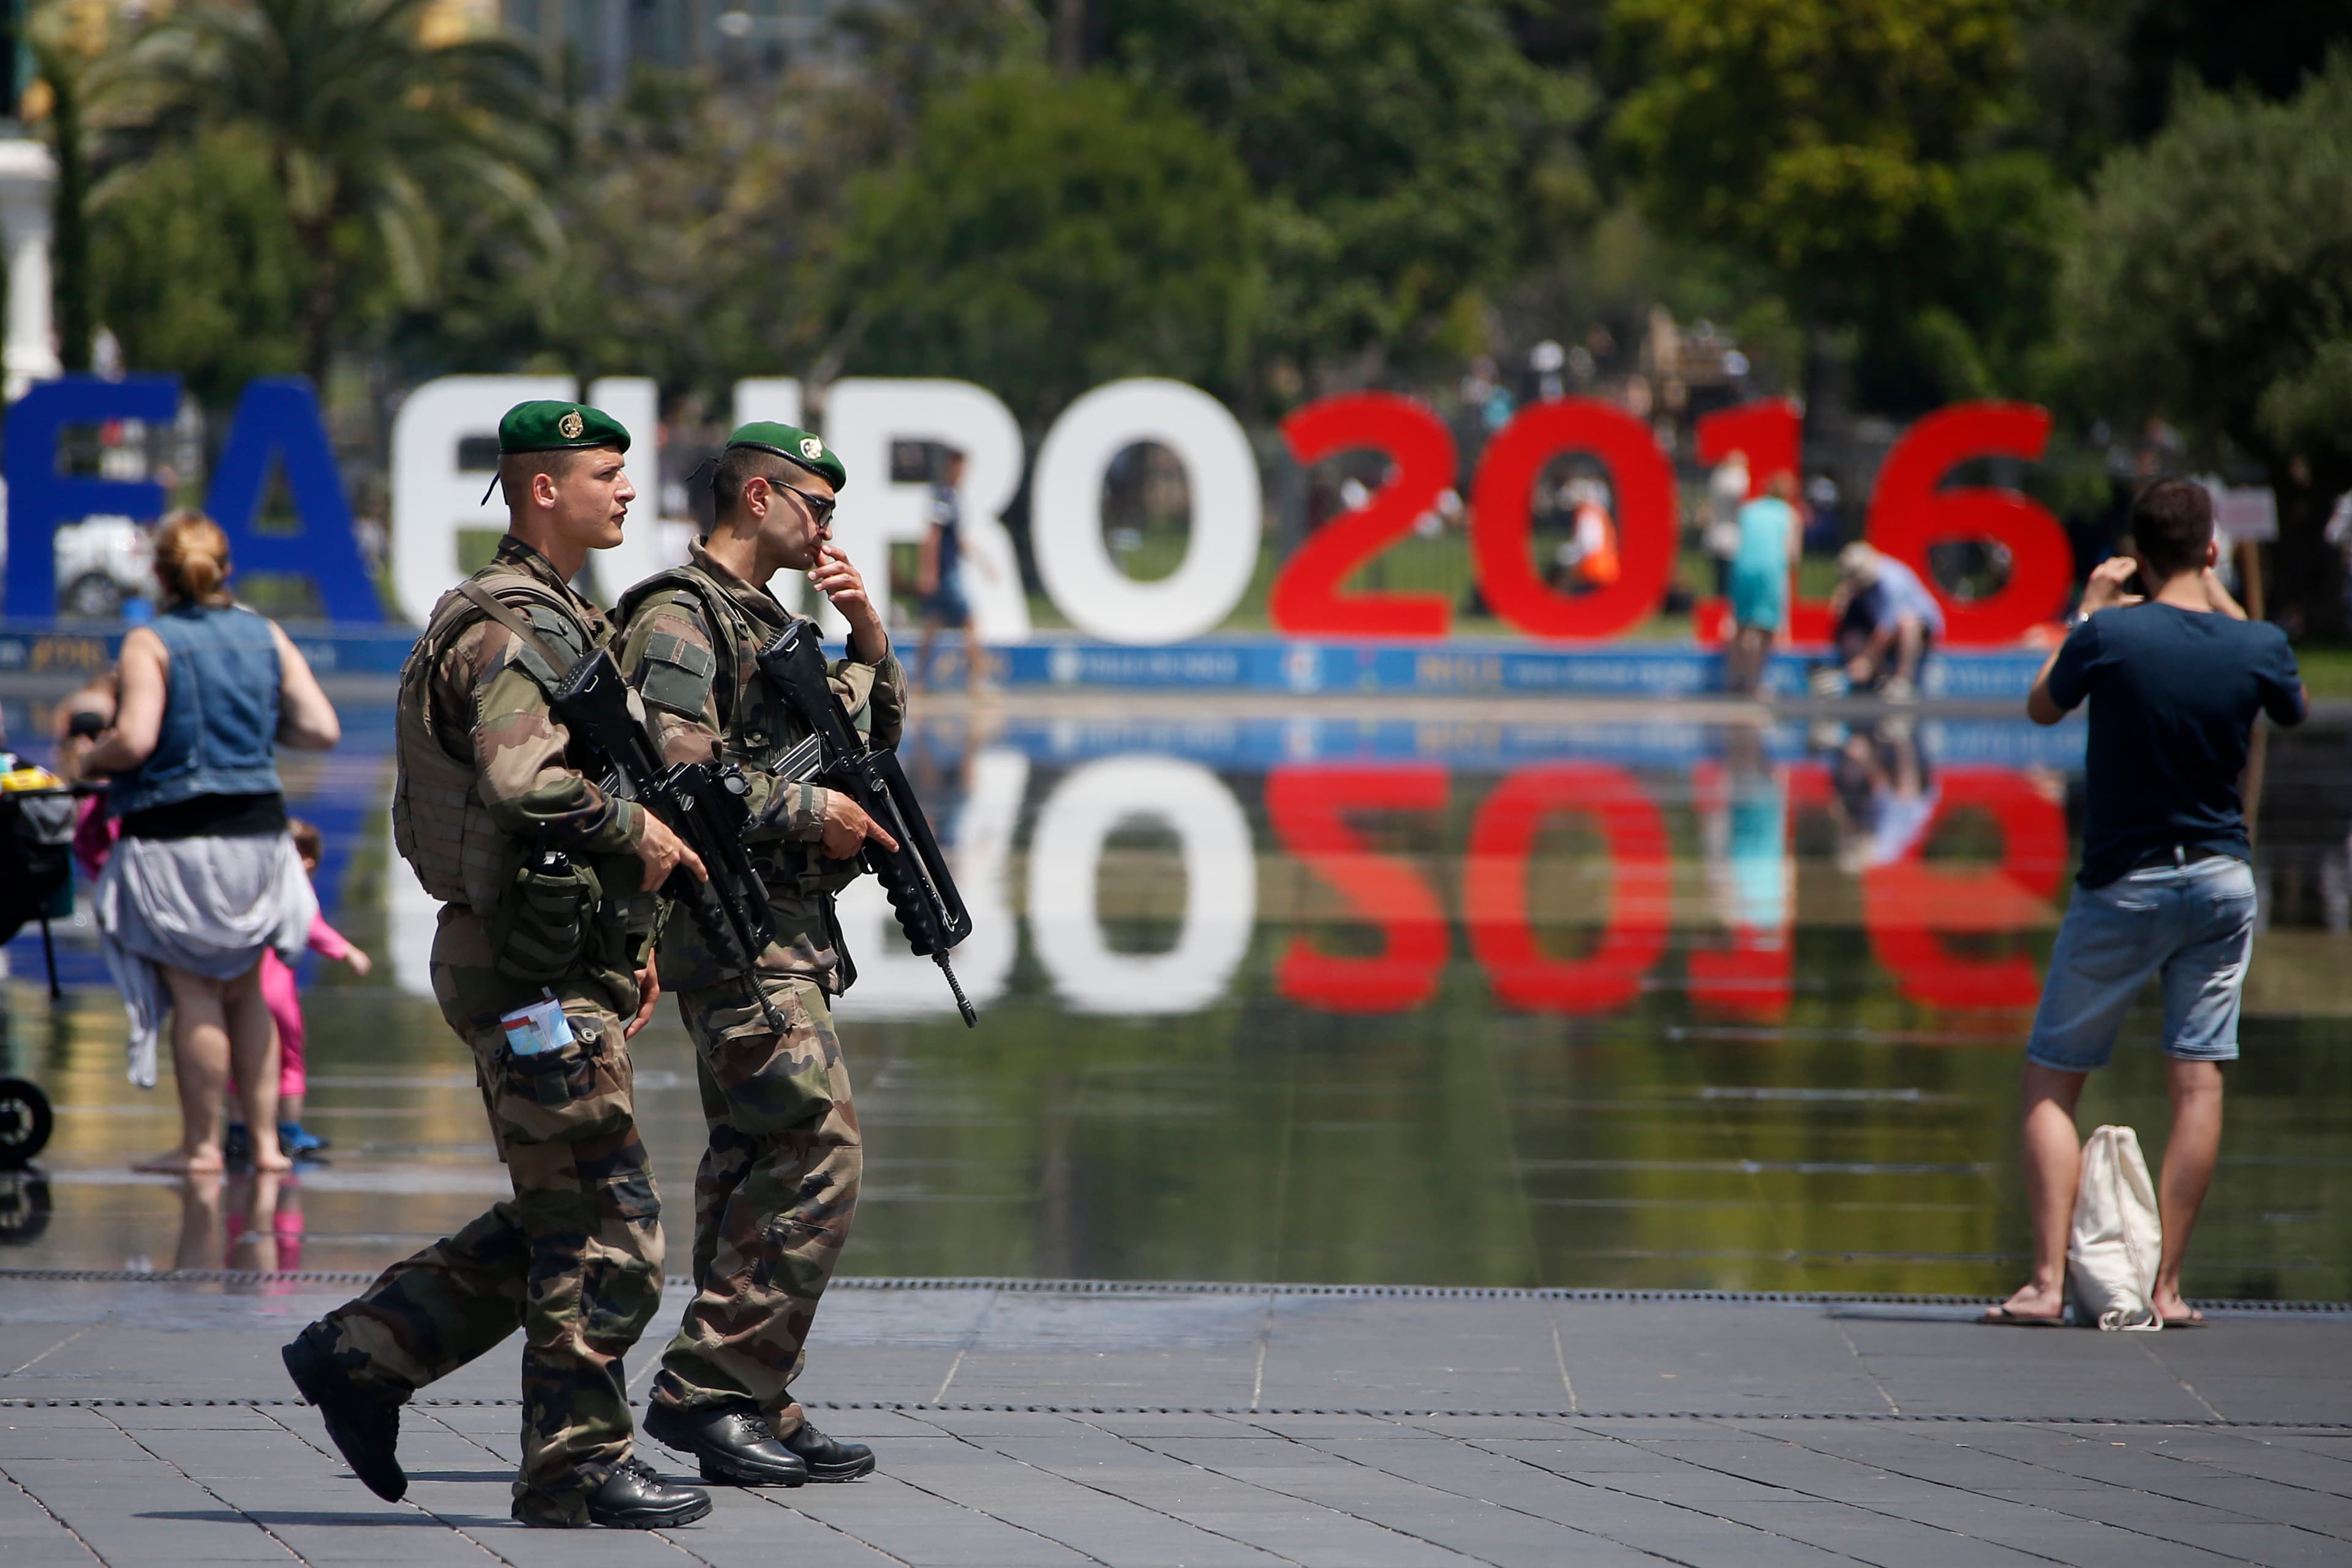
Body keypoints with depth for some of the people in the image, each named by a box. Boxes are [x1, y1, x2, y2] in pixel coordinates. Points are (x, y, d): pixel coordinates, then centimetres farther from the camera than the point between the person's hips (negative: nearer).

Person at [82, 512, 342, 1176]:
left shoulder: (150, 643, -10)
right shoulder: (267, 637, 4)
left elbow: (134, 740, -21)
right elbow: (322, 729, 1)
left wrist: (91, 759, 0)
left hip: (176, 839, -5)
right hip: (257, 830, 5)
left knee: (195, 993, 2)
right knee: (246, 990, 15)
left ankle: (201, 1143, 5)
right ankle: (265, 1139, 15)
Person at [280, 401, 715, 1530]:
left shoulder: (558, 621, 19)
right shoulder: (512, 626, -15)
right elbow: (522, 778, -31)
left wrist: (622, 939, 22)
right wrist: (635, 831, -19)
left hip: (559, 965, 10)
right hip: (535, 971, -10)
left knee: (550, 1225, 15)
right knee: (605, 1232, -6)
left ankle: (360, 1353, 18)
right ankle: (579, 1466, 0)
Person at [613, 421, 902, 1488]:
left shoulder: (762, 620, 21)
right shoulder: (680, 618, -9)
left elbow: (875, 730, 28)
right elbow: (674, 770, -22)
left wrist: (866, 631, 12)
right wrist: (812, 813, -16)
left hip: (783, 929, 10)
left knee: (756, 1161, 9)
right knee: (817, 1152, -15)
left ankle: (754, 1408, 11)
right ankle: (708, 1388, -13)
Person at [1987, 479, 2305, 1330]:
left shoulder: (2110, 635, -15)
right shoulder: (2256, 646, -6)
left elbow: (2042, 707, 5)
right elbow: (2294, 707, 18)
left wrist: (2091, 606, 13)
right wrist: (2224, 603, 22)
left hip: (2121, 887, -2)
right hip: (2221, 879, 2)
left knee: (2052, 1083, 4)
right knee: (2199, 1082, 4)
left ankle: (2048, 1281, -6)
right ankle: (2166, 1285, 1)